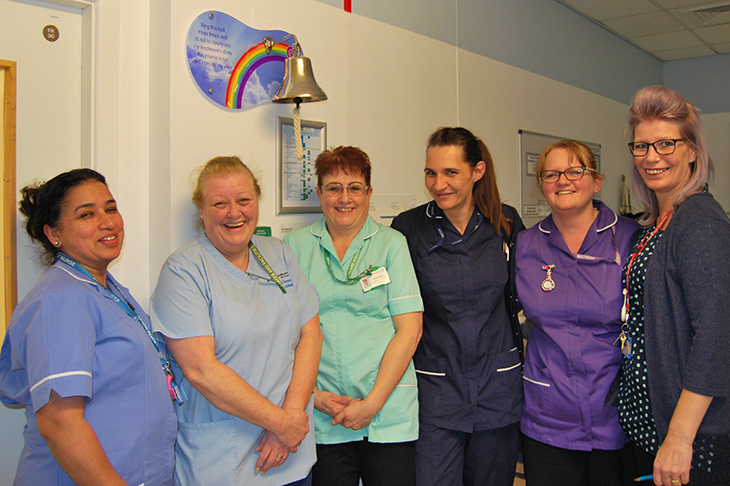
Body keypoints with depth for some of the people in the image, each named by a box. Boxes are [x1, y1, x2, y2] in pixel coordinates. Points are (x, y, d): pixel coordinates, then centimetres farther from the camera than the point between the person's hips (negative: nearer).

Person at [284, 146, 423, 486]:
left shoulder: (391, 243, 3)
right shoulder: (296, 246, 6)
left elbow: (409, 330, -3)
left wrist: (372, 403, -9)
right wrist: (312, 394, -7)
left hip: (389, 415, 0)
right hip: (322, 419, 1)